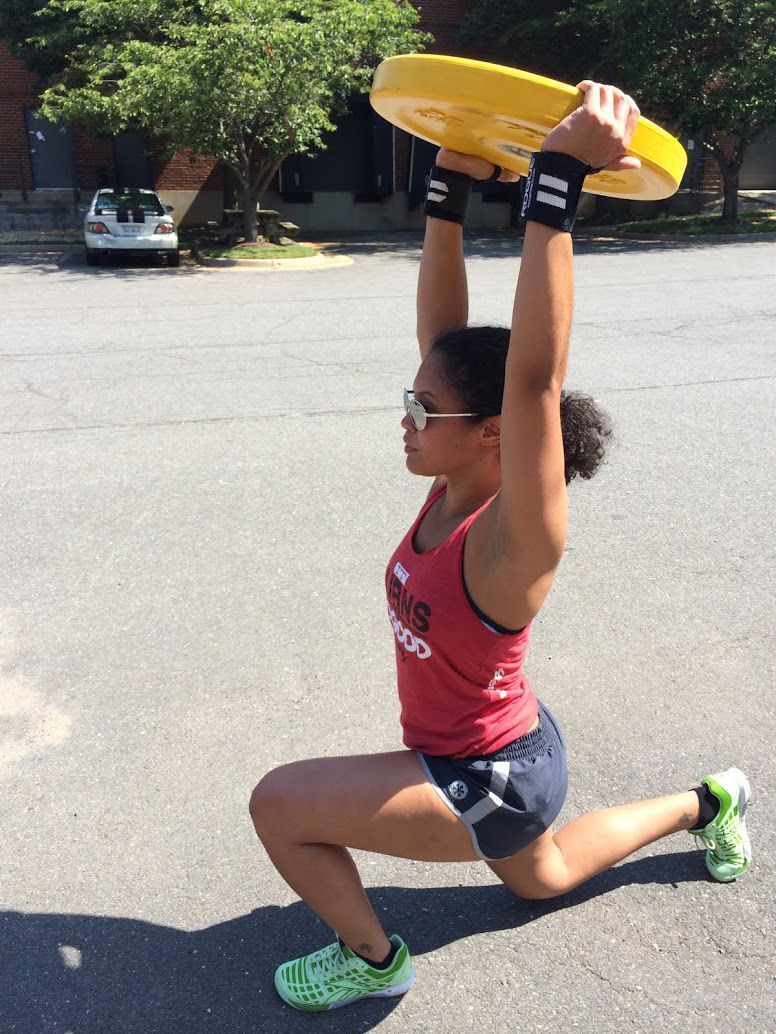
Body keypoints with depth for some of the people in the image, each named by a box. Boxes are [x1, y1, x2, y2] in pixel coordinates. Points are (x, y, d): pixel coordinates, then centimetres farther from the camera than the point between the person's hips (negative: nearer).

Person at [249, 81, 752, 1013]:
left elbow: (533, 373, -46)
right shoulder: (454, 486, -13)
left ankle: (372, 961, 15)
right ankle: (705, 806, 48)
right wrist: (449, 187, -20)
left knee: (279, 805, -10)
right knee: (540, 877, 35)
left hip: (494, 782, -8)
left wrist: (557, 180, -46)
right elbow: (442, 331, -13)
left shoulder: (516, 536, -32)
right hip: (500, 755, 8)